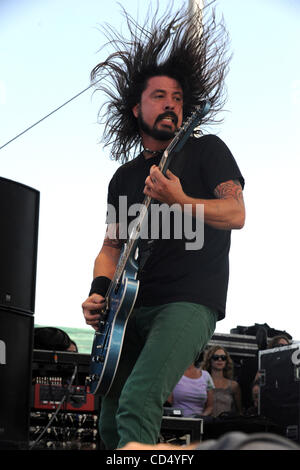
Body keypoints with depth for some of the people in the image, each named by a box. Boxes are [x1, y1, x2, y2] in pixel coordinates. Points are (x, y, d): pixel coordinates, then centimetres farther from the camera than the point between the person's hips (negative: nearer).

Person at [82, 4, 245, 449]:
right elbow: (112, 245, 19)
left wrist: (179, 201, -26)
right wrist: (98, 294, 0)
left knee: (137, 401, -28)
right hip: (130, 309, 6)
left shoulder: (206, 150, 5)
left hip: (189, 302, -6)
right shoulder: (124, 176, 19)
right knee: (110, 424, 6)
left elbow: (236, 213, -8)